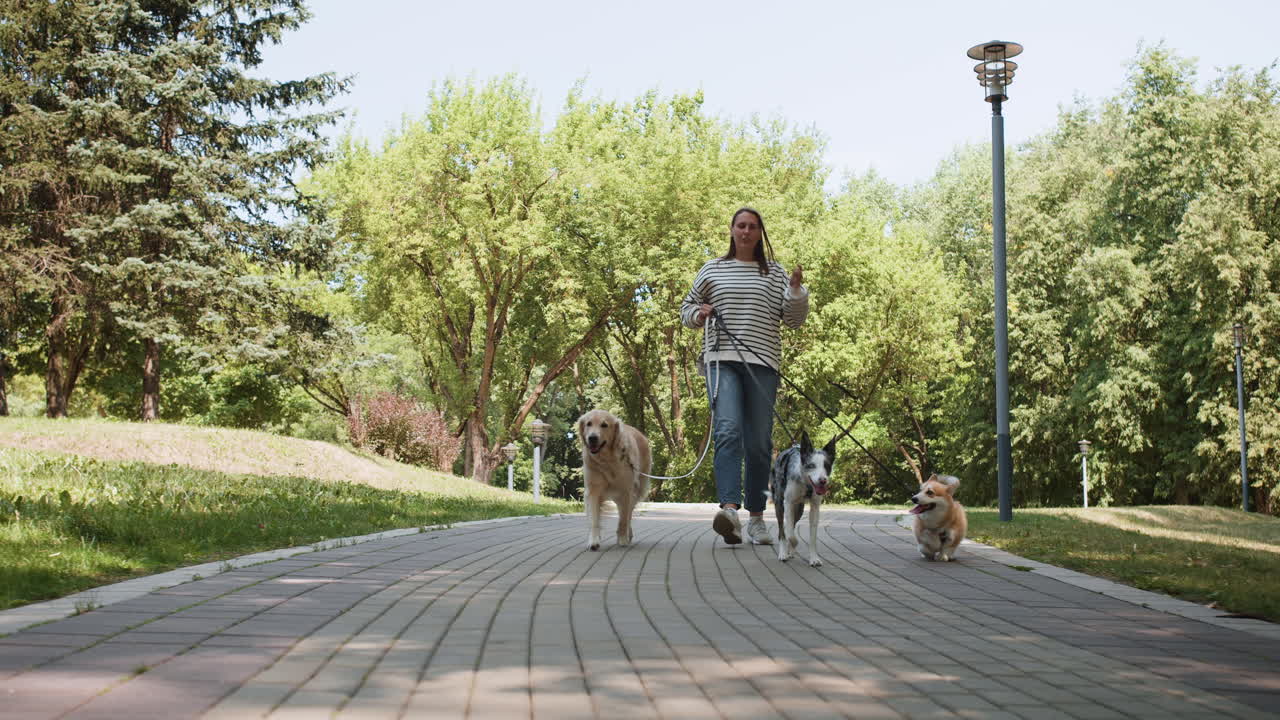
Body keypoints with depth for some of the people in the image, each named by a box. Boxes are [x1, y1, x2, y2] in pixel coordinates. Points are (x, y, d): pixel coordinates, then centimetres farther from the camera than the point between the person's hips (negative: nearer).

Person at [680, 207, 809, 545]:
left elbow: (794, 319, 10)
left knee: (759, 442, 1)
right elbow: (686, 308, 23)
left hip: (762, 363, 1)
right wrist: (699, 314, 1)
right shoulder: (712, 270, 14)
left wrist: (796, 290, -7)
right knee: (728, 430, -21)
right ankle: (729, 509, -34)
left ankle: (757, 517, 11)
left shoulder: (775, 273, 14)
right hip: (722, 360, -1)